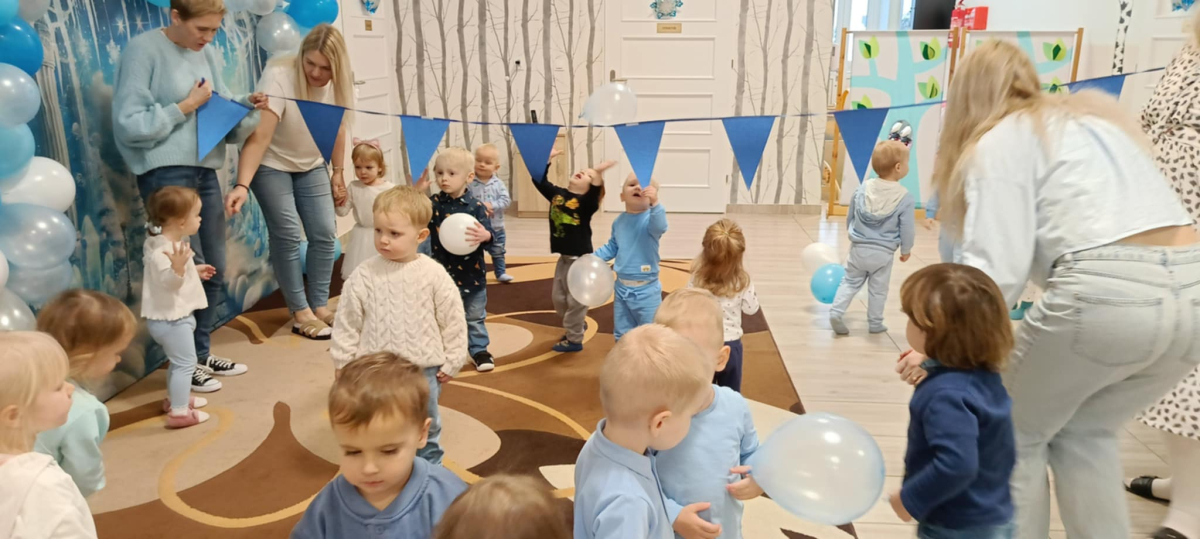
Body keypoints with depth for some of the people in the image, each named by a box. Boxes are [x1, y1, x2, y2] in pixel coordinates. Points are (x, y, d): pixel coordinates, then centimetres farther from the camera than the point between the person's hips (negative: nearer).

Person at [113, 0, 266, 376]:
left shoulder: (208, 54, 12)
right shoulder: (143, 49, -8)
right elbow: (129, 125, -14)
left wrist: (247, 105, -7)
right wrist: (186, 106, -14)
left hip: (205, 172, 7)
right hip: (166, 174, -7)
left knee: (214, 271, 11)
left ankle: (201, 353, 26)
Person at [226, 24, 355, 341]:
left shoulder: (339, 84, -15)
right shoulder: (278, 77, -31)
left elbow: (338, 128, 0)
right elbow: (259, 137, -38)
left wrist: (338, 173, 3)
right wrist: (242, 185, -47)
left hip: (311, 166, 5)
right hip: (271, 165, -5)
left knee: (325, 234, -2)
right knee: (288, 236, -10)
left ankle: (320, 306, 12)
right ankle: (300, 314, 2)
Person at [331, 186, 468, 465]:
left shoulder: (434, 275, -12)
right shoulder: (364, 275, -8)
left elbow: (452, 320, -4)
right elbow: (347, 323, 0)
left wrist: (451, 362, -1)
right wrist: (343, 362, 3)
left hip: (423, 371, -1)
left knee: (425, 431, 17)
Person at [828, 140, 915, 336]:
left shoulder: (863, 188, -5)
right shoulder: (904, 197, -16)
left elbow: (850, 216, 6)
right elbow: (907, 229, -10)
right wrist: (906, 250, 7)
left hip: (859, 248, 3)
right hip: (883, 253, -2)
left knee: (851, 282, 18)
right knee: (878, 290, 13)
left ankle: (836, 312, 3)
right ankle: (875, 324, 24)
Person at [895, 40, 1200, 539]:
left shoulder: (1000, 142, 6)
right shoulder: (1093, 119, 29)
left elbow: (996, 268, -6)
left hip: (1104, 293, -7)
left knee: (1019, 436, 17)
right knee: (1085, 436, 26)